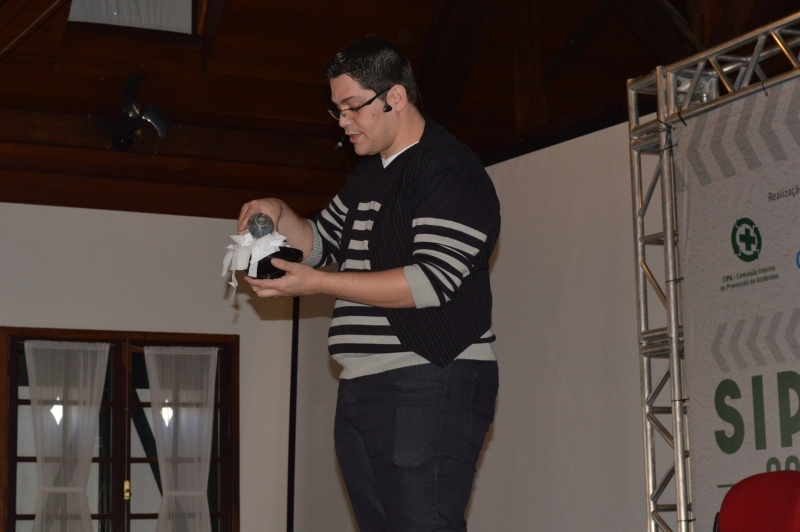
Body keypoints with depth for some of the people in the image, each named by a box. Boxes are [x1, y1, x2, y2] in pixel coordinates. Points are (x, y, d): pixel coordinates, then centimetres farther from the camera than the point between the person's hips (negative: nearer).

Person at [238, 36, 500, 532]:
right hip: (362, 391, 9)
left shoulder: (450, 171, -9)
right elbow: (320, 243, 32)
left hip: (432, 385, -9)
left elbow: (431, 282, -18)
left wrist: (316, 283, -16)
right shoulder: (368, 175, 20)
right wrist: (279, 214, 10)